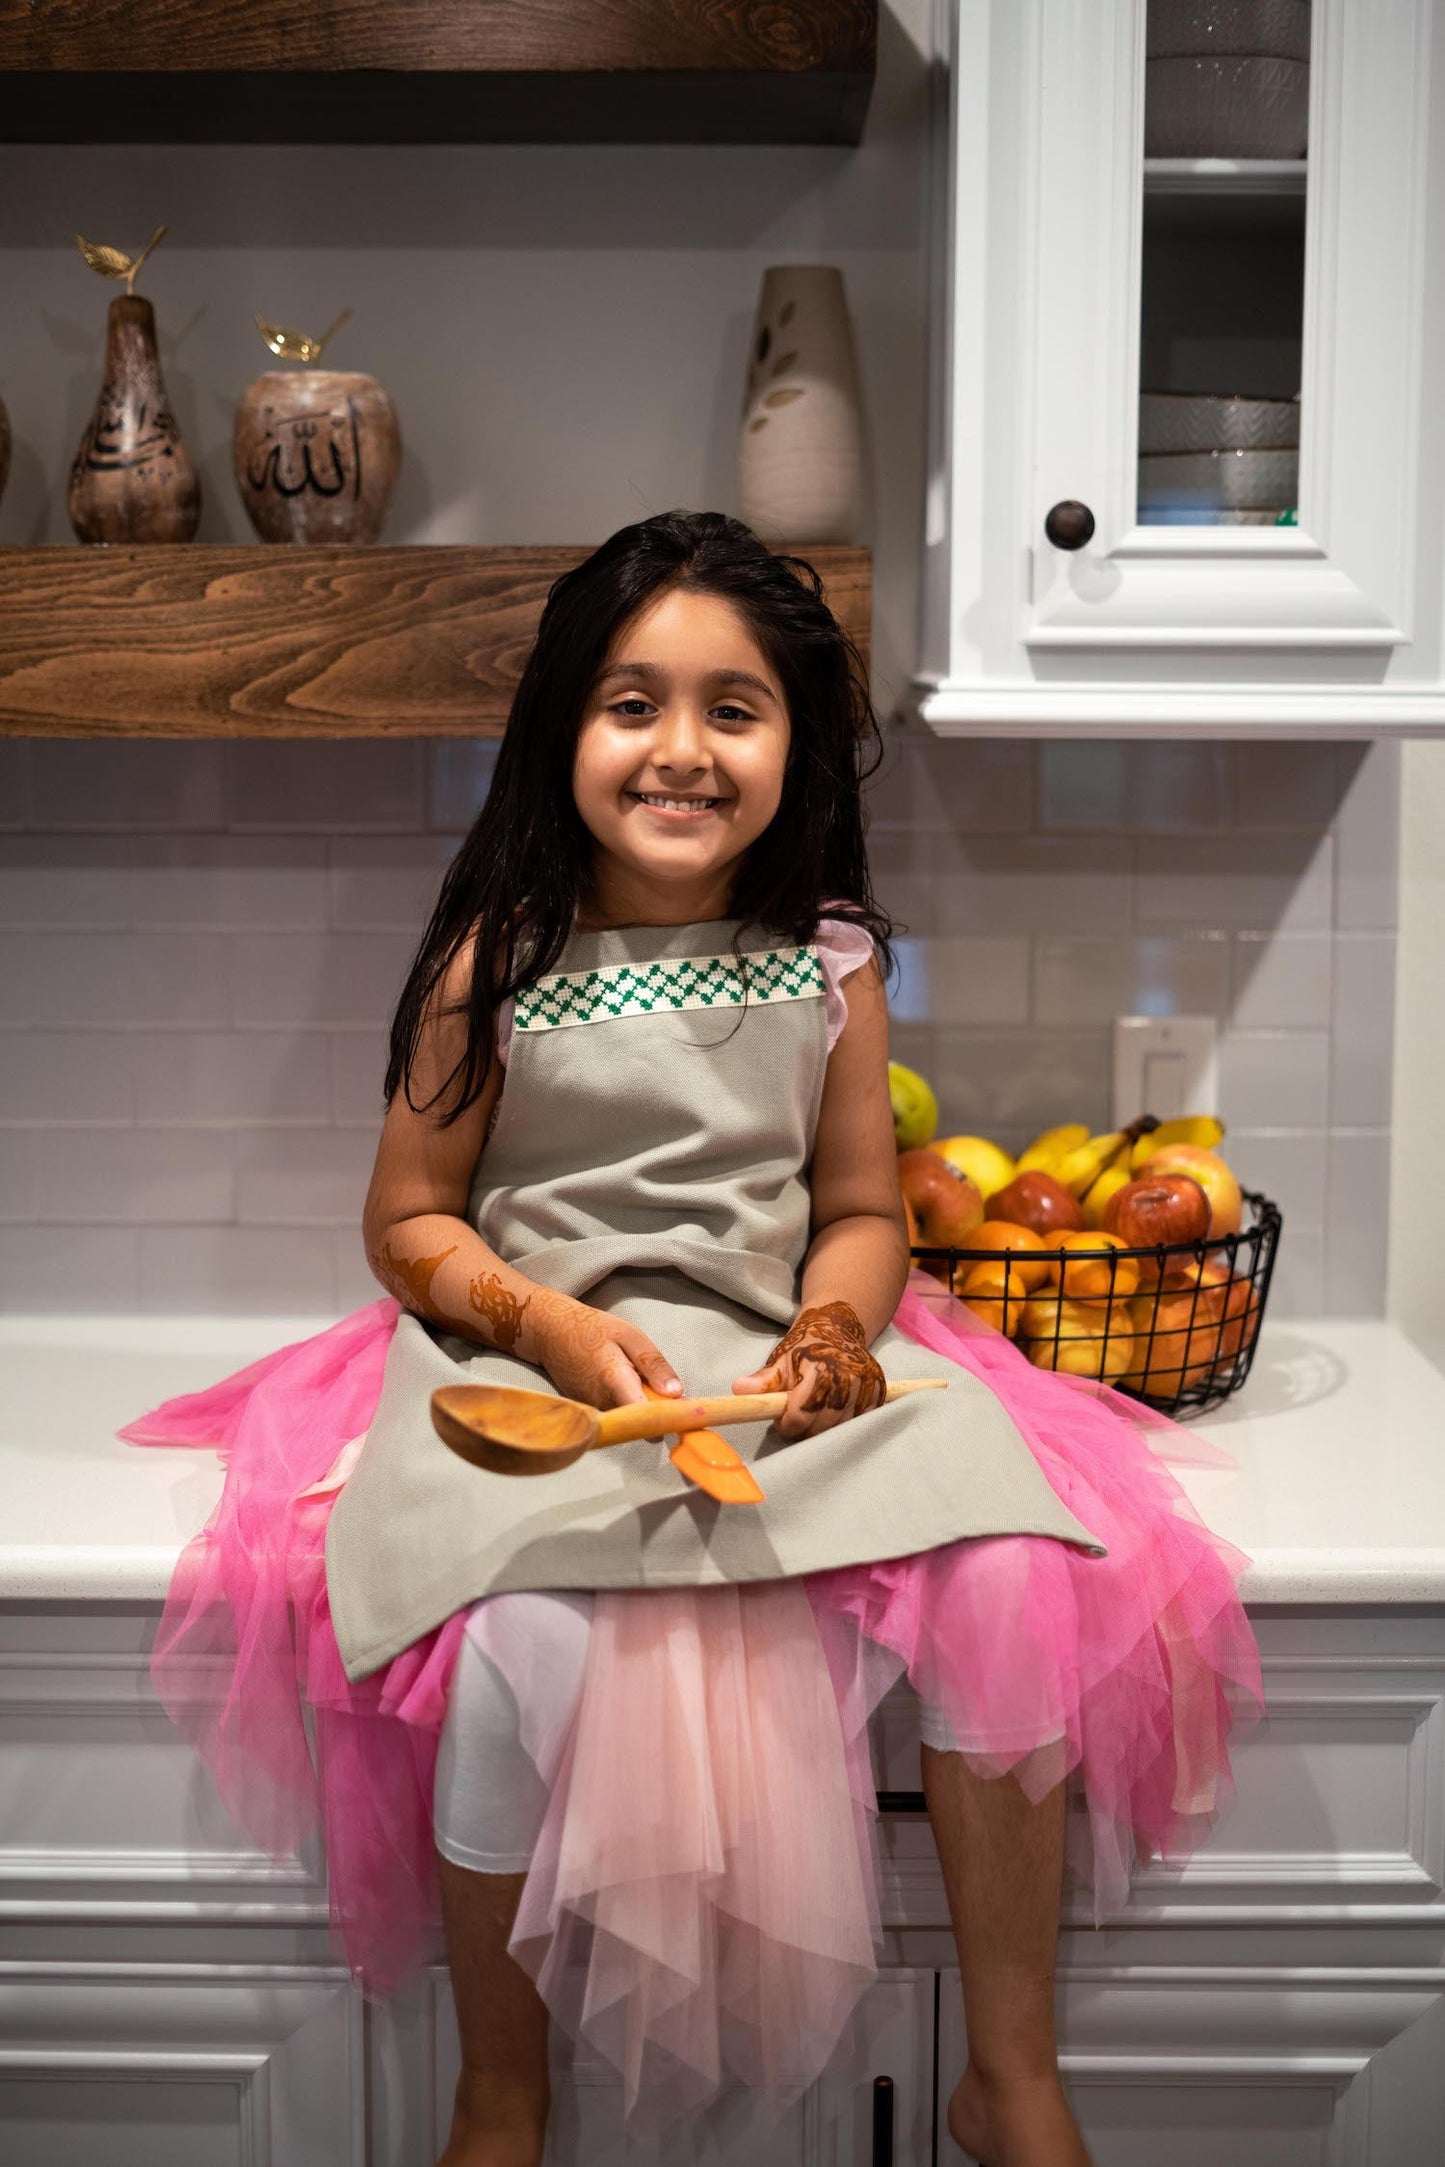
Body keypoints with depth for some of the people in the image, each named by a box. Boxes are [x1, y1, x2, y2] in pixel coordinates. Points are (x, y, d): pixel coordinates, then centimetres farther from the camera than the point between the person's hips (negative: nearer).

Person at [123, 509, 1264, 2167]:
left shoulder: (830, 966, 5)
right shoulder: (496, 961, -2)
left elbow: (860, 1211, 11)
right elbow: (409, 1221, 2)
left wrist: (836, 1325, -11)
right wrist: (557, 1326, -15)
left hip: (782, 1365, 3)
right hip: (531, 1369, -2)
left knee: (1013, 1582, -22)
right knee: (518, 1646, -31)